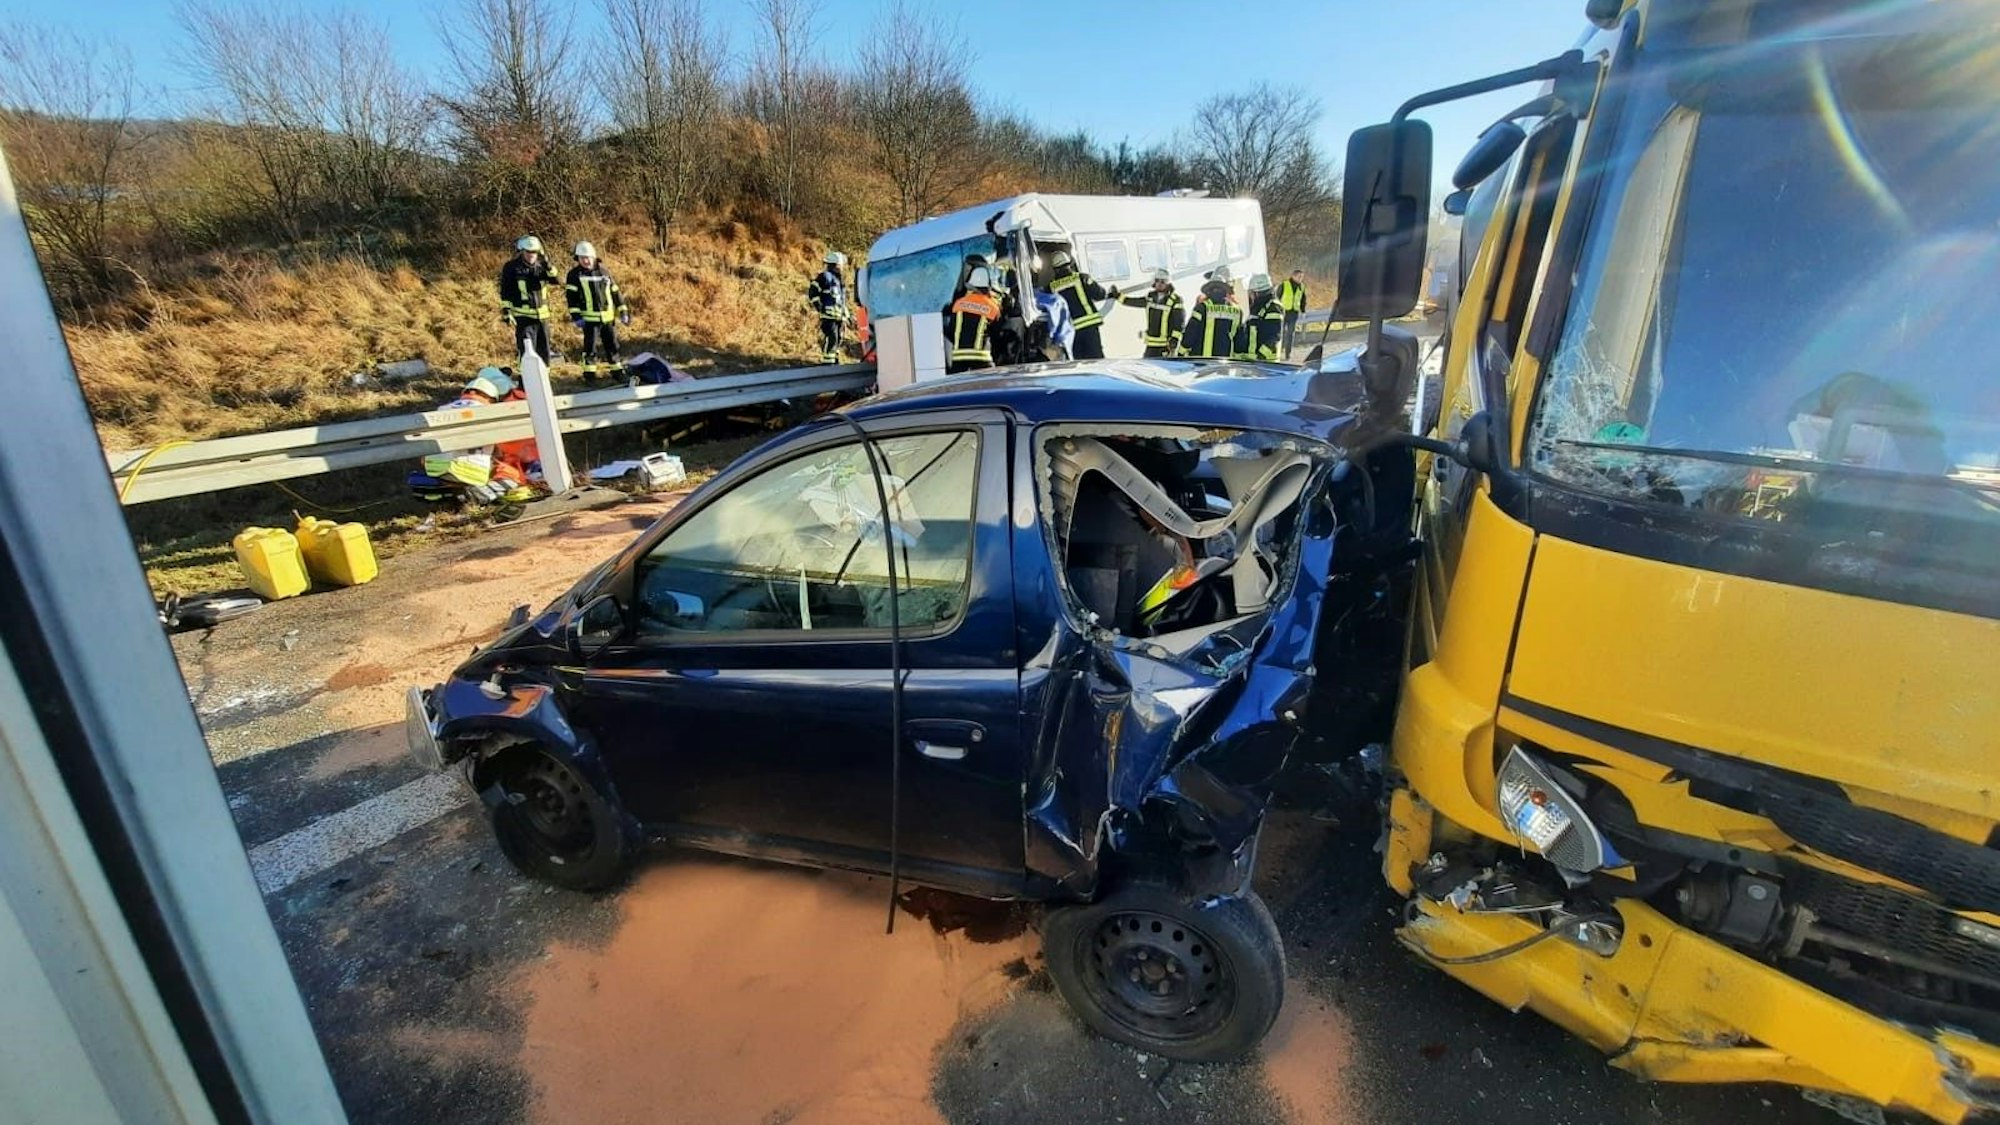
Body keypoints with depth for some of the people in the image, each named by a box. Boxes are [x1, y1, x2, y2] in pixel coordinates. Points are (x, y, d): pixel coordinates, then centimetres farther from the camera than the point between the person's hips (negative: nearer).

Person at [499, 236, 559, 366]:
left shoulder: (541, 265, 8)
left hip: (542, 315, 5)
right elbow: (505, 292, -4)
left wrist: (548, 266, -20)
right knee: (527, 350, -10)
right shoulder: (511, 267, -4)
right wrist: (506, 312, -10)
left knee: (544, 349, 13)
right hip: (523, 316, -5)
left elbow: (555, 280, -5)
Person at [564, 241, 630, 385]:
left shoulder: (603, 272, 11)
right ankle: (589, 373, 7)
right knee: (590, 346, -3)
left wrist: (623, 311, 10)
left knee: (612, 345, 8)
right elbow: (571, 297, -4)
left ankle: (617, 372, 18)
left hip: (608, 317, 3)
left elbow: (615, 292, 15)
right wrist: (576, 316, -13)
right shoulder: (575, 274, 1)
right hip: (589, 318, -3)